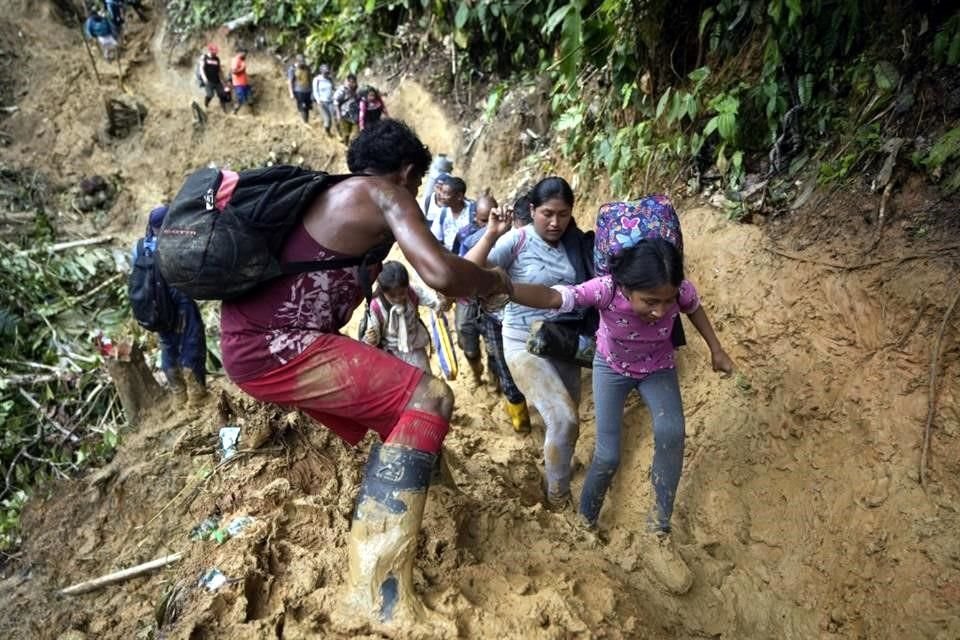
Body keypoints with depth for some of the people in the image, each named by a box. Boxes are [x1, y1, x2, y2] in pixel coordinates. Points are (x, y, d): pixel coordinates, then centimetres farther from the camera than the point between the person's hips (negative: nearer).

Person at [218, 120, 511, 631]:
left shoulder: (340, 195, 20)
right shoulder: (386, 194, -7)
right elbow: (441, 274, -21)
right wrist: (493, 281, 1)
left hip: (253, 337, 10)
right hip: (273, 347, -10)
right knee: (428, 398, -16)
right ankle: (378, 596, -22)